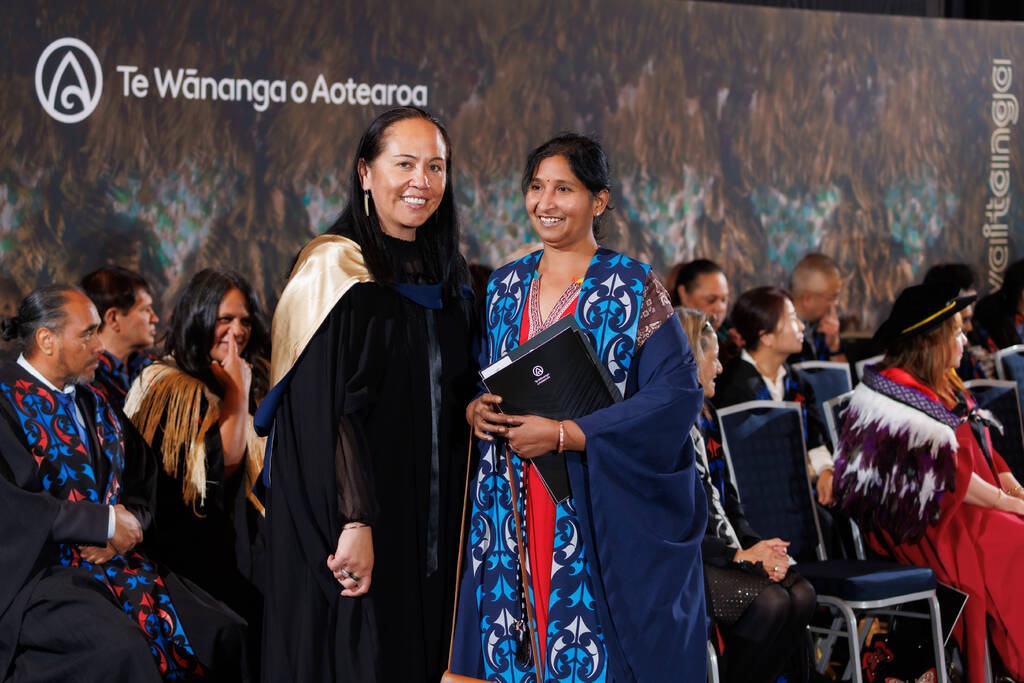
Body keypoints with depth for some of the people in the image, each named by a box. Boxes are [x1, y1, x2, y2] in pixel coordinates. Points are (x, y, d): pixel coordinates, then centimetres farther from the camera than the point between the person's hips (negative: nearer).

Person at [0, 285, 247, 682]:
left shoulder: (92, 403, 17)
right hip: (36, 572, -7)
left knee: (225, 632, -11)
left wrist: (130, 520, -5)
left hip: (114, 560, 7)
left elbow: (141, 482, 18)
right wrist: (105, 524, -15)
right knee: (123, 649, -34)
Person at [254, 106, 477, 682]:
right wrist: (354, 523, -24)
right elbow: (324, 413, -18)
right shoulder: (335, 269, -10)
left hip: (432, 528, 7)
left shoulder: (448, 276, 12)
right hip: (358, 533, -7)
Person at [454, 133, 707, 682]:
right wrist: (474, 410, -5)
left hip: (599, 512, -4)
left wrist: (562, 434, -17)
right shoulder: (505, 286, 11)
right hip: (510, 509, 4)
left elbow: (676, 393, -14)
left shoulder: (633, 287, -5)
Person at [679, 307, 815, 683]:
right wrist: (738, 555, -15)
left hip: (717, 549, 8)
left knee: (801, 593, -15)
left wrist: (756, 546, -1)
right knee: (770, 601, -26)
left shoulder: (703, 415, 19)